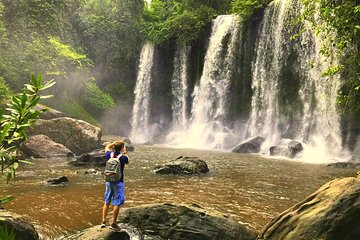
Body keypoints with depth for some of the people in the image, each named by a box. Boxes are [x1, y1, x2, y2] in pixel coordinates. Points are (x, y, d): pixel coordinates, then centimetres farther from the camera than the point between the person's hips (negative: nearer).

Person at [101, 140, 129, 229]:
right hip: (118, 182, -5)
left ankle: (103, 221, 18)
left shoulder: (109, 155, -3)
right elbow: (127, 161, 10)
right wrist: (125, 152, 17)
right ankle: (113, 223, 6)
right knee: (117, 203, 3)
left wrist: (114, 143, 21)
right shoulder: (123, 157, -14)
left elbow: (107, 147, 20)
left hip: (109, 181, 5)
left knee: (106, 202, 15)